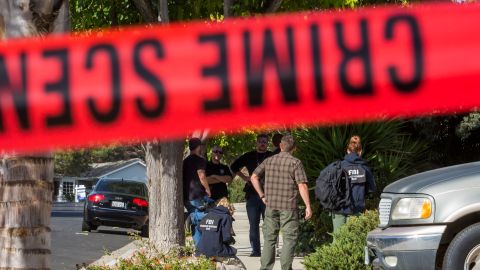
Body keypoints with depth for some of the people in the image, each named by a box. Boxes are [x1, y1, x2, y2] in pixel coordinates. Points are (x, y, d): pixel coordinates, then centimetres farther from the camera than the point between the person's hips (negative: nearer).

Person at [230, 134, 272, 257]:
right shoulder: (249, 156, 12)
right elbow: (234, 167, 23)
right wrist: (244, 177, 13)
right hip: (252, 194, 3)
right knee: (253, 224, 3)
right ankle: (255, 250, 7)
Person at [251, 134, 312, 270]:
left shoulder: (269, 161, 6)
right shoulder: (295, 163, -7)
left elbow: (254, 177, 7)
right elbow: (302, 185, -13)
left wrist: (262, 195, 11)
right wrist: (308, 206, -10)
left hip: (271, 204, 4)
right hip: (289, 207, -4)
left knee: (269, 238, 12)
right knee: (289, 238, 3)